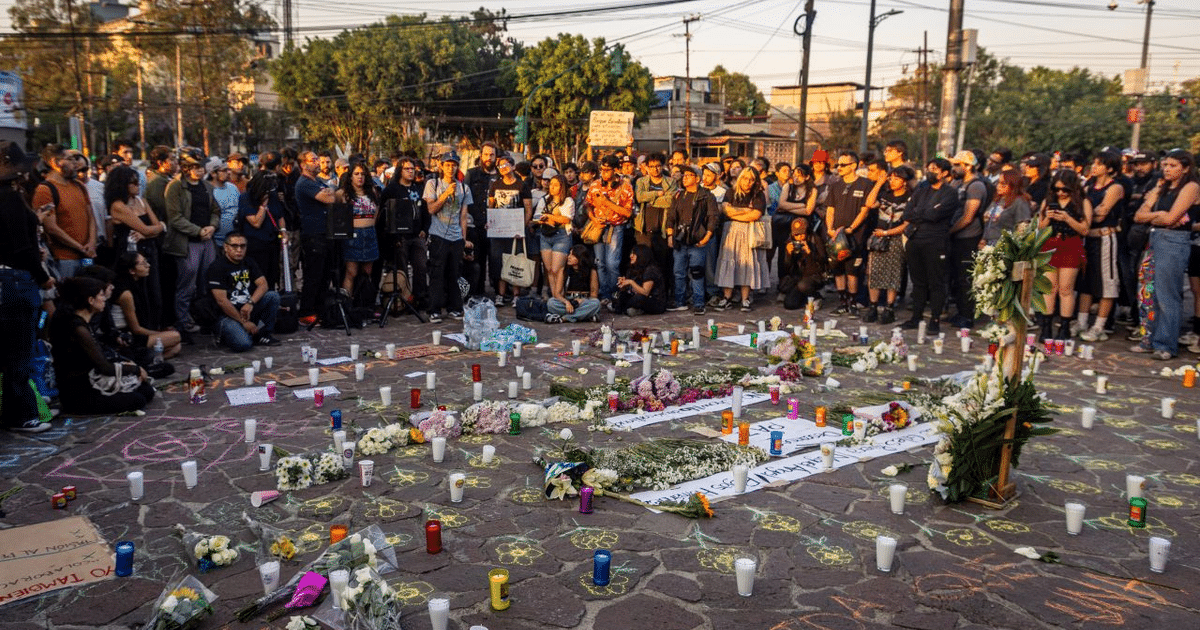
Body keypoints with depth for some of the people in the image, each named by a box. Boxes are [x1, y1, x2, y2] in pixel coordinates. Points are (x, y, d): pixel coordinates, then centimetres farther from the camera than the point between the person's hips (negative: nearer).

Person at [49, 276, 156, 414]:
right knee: (137, 400, -20)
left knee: (147, 391, 3)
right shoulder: (78, 329, -22)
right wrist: (136, 369, -9)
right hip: (78, 396, -10)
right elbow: (105, 368, -22)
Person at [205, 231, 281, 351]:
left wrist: (251, 303, -20)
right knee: (243, 344, -30)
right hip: (227, 315, -6)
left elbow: (263, 284, 0)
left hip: (247, 309, 6)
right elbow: (221, 300, -18)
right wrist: (244, 322, -18)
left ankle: (263, 335, -5)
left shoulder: (249, 264, 10)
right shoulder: (217, 268, -12)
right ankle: (223, 335, 6)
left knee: (273, 296, -16)